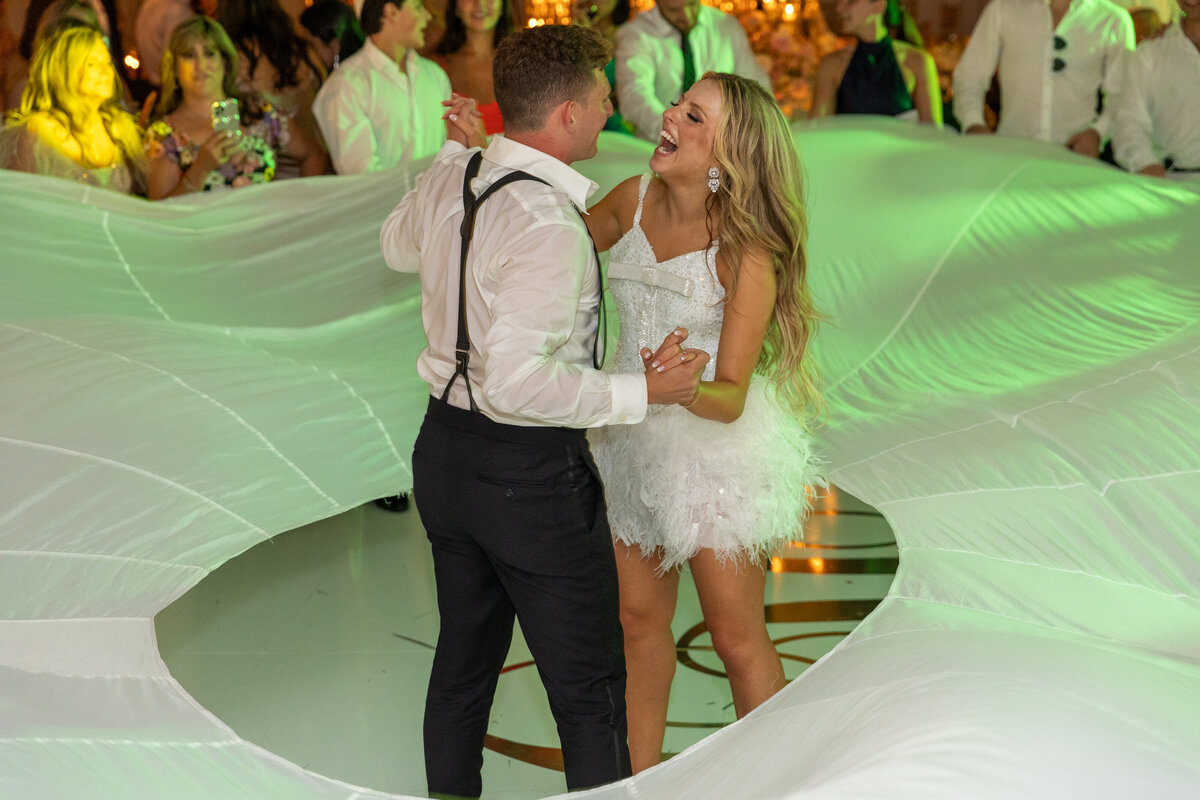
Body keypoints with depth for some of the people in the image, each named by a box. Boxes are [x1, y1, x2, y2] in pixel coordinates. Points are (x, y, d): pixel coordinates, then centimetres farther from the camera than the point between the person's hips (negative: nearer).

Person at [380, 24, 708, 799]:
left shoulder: (449, 177, 0)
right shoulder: (547, 226, -26)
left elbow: (398, 245, 23)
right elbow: (518, 379, -31)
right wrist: (640, 391, -25)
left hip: (445, 447, 9)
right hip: (530, 472, -9)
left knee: (462, 663, 23)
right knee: (589, 691, 5)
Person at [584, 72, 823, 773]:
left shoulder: (745, 250, -21)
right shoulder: (636, 199, -5)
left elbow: (731, 398, -21)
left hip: (718, 448, -6)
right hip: (635, 440, 6)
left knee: (738, 638, 6)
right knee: (641, 620, 18)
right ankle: (639, 775, 35)